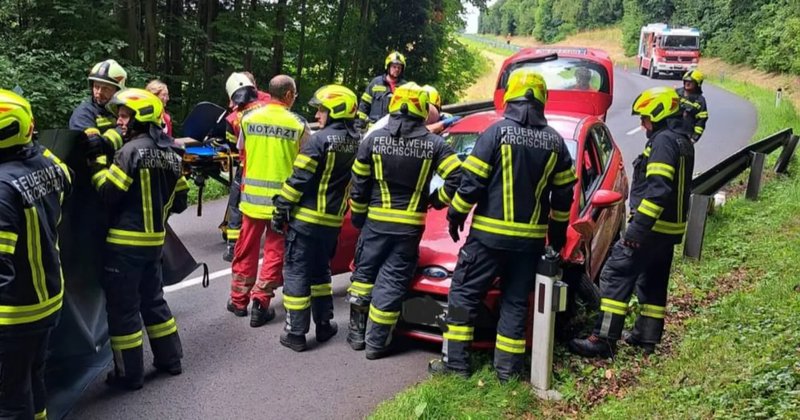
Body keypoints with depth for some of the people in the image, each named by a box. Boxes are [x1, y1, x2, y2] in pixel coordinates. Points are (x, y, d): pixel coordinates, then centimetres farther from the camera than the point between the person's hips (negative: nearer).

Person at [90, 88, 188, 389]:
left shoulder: (132, 150, -15)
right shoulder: (169, 153, 8)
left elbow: (107, 194, -17)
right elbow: (179, 201, 11)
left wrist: (97, 163, -4)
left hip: (126, 242, -8)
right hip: (154, 240, 8)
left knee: (123, 308, 4)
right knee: (153, 300, 21)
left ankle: (129, 374, 12)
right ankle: (169, 359, 29)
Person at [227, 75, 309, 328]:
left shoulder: (249, 119, -1)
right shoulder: (298, 125, -11)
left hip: (253, 195, 3)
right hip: (283, 198, -3)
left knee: (246, 250, 16)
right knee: (275, 252, 8)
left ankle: (239, 300, 26)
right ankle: (260, 304, 8)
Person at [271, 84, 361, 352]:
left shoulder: (320, 140, -15)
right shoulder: (357, 142, 5)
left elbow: (298, 180, -15)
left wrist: (280, 211, -7)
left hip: (306, 218, -6)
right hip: (333, 220, 6)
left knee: (297, 272, 2)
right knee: (320, 271, 21)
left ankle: (295, 333, 5)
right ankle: (324, 325, 25)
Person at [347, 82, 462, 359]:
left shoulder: (374, 139, -3)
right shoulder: (433, 143, -5)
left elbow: (359, 184, 1)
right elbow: (457, 177, -10)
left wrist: (357, 216, 13)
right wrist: (438, 200, 6)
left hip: (376, 222, 1)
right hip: (410, 225, -1)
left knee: (364, 274, 18)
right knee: (392, 283, 6)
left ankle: (357, 333, 25)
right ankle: (376, 342, 10)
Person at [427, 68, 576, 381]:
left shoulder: (497, 132, -8)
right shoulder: (555, 141, 5)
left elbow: (471, 182, -10)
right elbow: (564, 194, 10)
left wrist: (456, 215, 3)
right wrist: (558, 232, 21)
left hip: (489, 234, -4)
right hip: (531, 238, 4)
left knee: (464, 293, 7)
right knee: (516, 302, 13)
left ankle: (456, 361, 8)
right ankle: (508, 368, 16)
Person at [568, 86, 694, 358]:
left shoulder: (663, 141, -16)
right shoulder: (683, 141, 17)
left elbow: (657, 190, -26)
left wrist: (638, 227, -27)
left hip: (652, 227, -10)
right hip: (671, 228, 10)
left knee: (616, 276, -9)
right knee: (653, 282, 18)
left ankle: (604, 340, -11)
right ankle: (647, 336, 27)